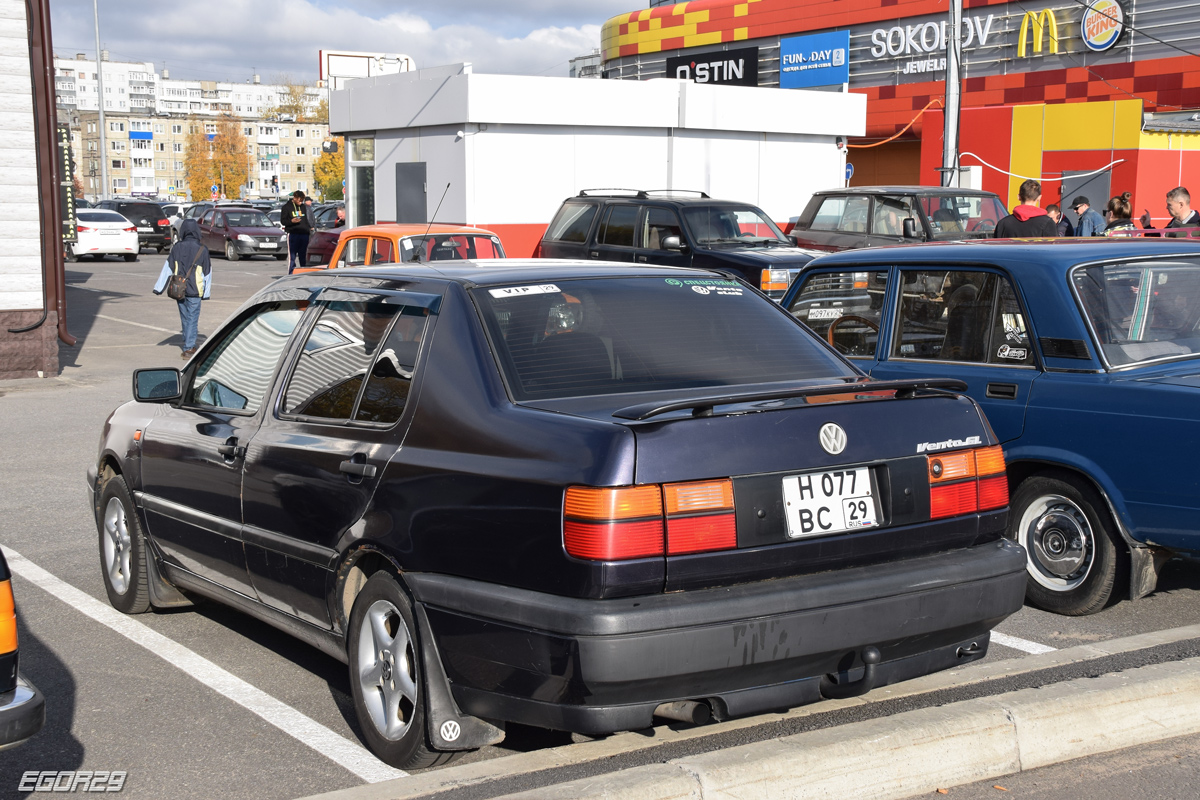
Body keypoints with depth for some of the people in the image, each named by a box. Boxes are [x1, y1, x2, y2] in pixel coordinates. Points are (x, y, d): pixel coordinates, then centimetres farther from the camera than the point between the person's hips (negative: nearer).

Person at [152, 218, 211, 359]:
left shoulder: (177, 248, -2)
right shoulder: (202, 250, -6)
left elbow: (168, 268, 0)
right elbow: (207, 272, 0)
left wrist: (159, 288, 3)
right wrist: (206, 293, 9)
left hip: (178, 290, 3)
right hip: (194, 291, -3)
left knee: (185, 319, 16)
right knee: (192, 319, 2)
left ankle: (189, 346, 26)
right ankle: (188, 349, -3)